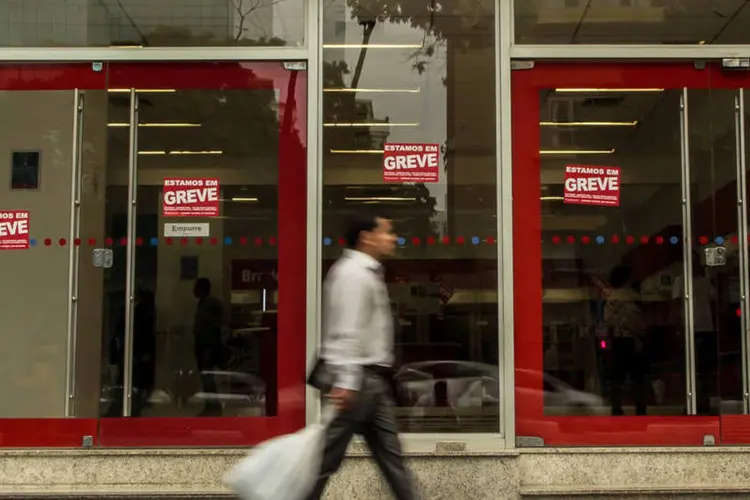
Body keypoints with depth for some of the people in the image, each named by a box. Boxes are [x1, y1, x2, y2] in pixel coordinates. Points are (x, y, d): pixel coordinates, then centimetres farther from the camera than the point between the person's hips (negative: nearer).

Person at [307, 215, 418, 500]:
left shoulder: (368, 273, 18)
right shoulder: (353, 273, -13)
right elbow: (347, 331, -22)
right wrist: (346, 381, -28)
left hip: (373, 379, 10)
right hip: (358, 379, -10)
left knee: (391, 455, 10)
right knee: (327, 457, -3)